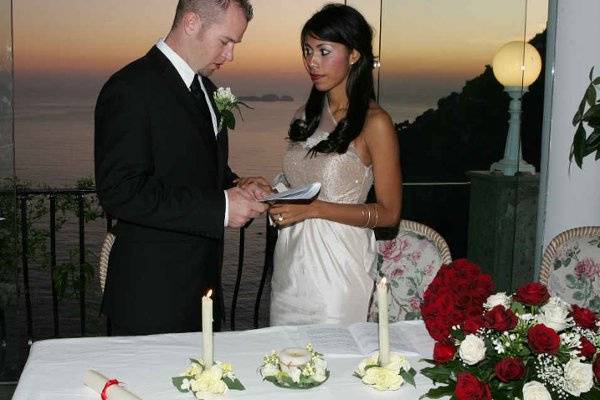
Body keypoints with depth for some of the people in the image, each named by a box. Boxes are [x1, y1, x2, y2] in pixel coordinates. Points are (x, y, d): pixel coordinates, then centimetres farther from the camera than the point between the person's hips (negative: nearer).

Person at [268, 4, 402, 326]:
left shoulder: (375, 123, -11)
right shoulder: (307, 116, 10)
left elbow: (388, 213, -11)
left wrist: (313, 209, -19)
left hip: (337, 264, -6)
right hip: (290, 261, 6)